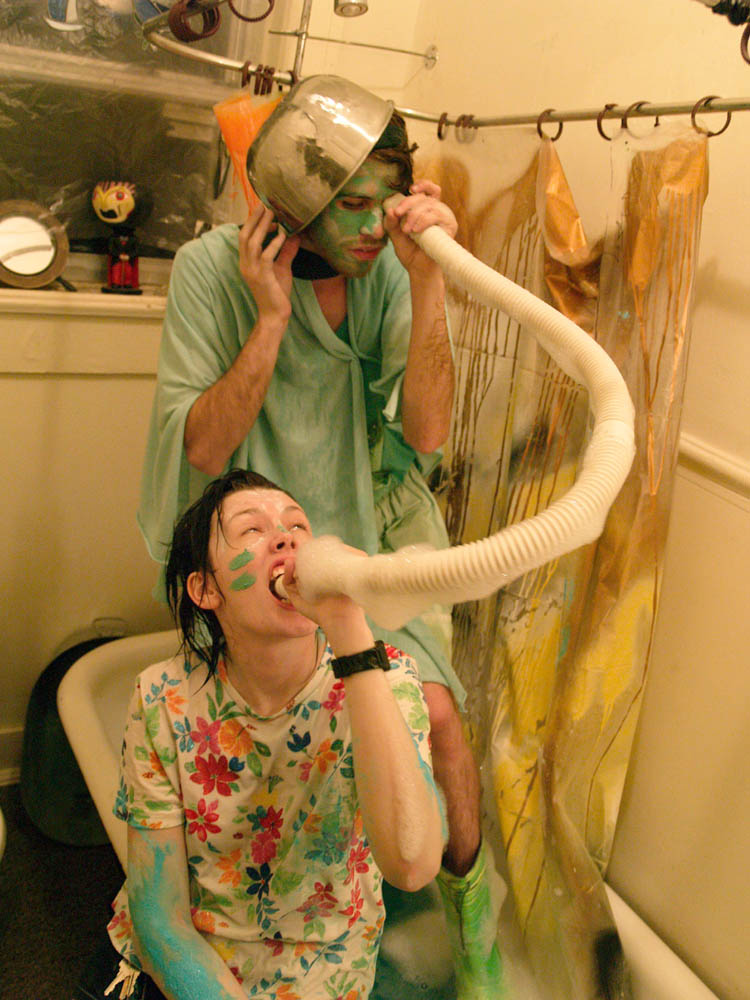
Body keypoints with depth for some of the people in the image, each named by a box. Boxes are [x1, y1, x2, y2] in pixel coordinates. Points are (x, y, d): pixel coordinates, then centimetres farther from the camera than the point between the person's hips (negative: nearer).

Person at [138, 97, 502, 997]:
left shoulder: (390, 267, -5)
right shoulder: (213, 267, -11)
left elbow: (426, 434, -14)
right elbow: (203, 449, -14)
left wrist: (428, 281, -23)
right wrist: (271, 316, -23)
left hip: (372, 531, 2)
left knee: (432, 707, -17)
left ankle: (470, 907, 10)